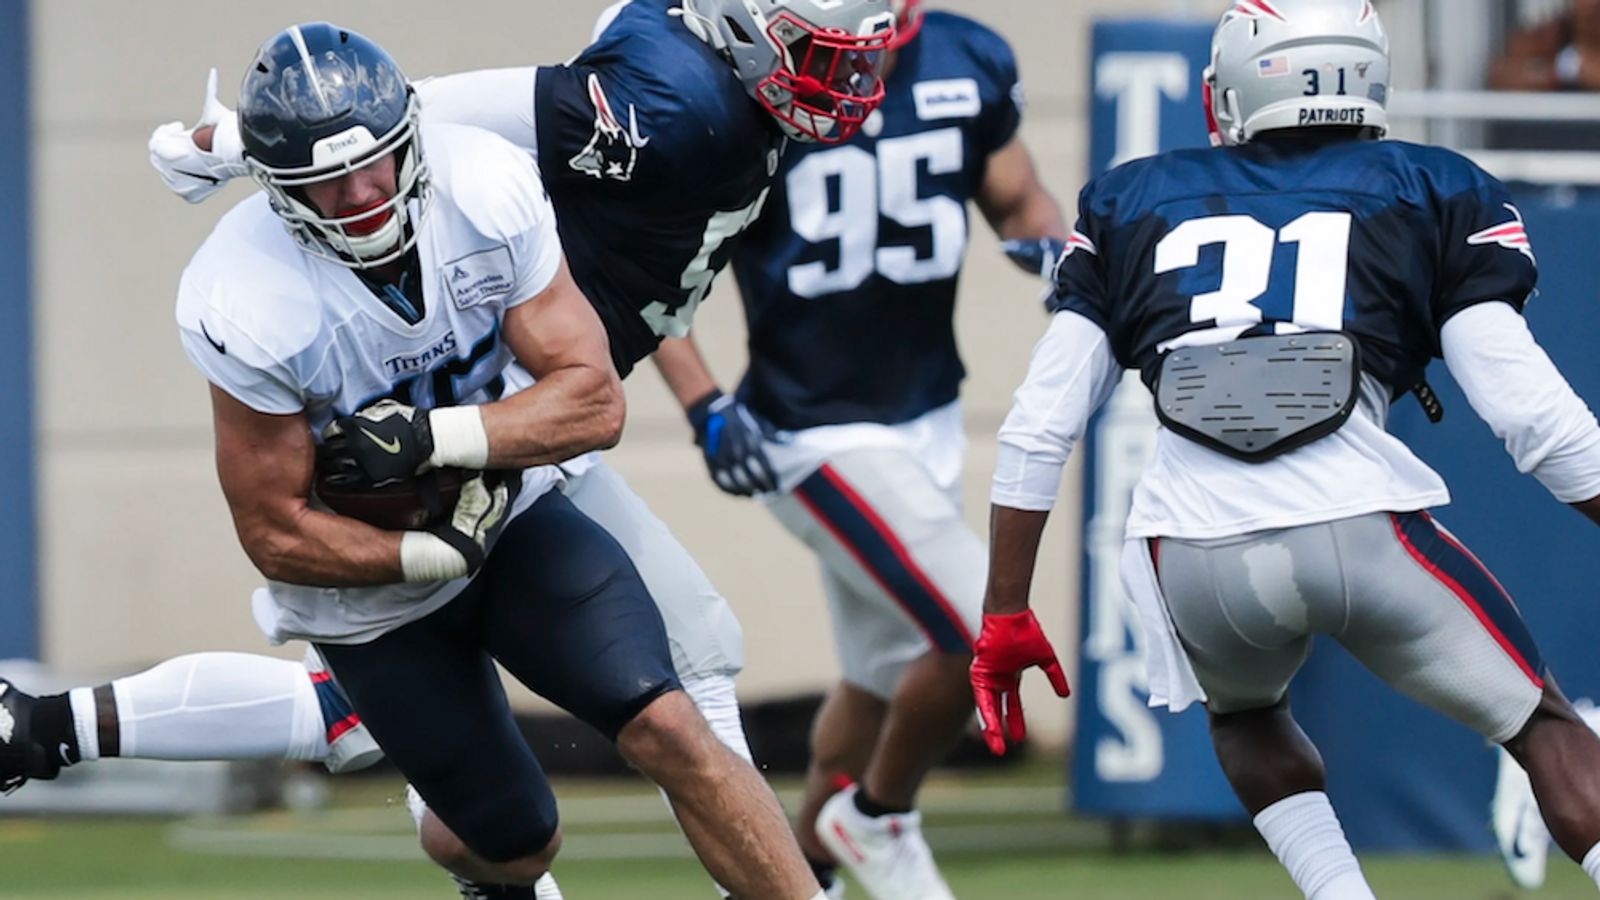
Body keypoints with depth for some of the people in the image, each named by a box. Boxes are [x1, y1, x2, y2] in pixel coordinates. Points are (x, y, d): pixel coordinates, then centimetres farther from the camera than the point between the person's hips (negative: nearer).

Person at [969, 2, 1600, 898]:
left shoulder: (1131, 202, 23)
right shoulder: (1433, 194, 16)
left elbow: (1039, 429, 19)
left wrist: (1006, 613, 24)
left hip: (1197, 554, 2)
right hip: (1363, 533, -2)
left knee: (1246, 717, 34)